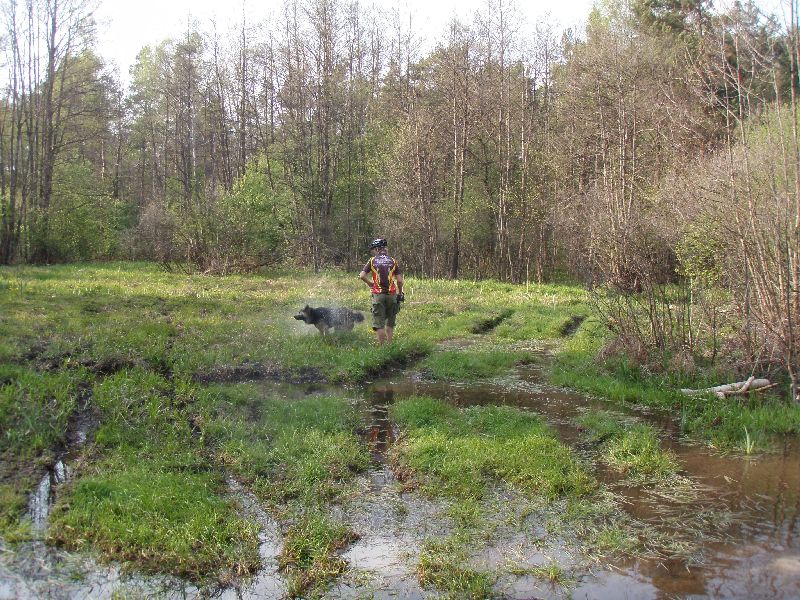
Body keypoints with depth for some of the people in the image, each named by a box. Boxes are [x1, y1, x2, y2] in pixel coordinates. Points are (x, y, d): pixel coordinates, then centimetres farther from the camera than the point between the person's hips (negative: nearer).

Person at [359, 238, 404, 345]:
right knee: (390, 322, 18)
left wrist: (369, 283, 13)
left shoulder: (372, 261, 3)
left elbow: (362, 276, -5)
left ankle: (382, 346, 0)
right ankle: (389, 344, 18)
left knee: (379, 323, 3)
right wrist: (400, 293, 14)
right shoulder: (393, 261, 6)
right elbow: (400, 280, 0)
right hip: (392, 294, 2)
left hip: (378, 295, -2)